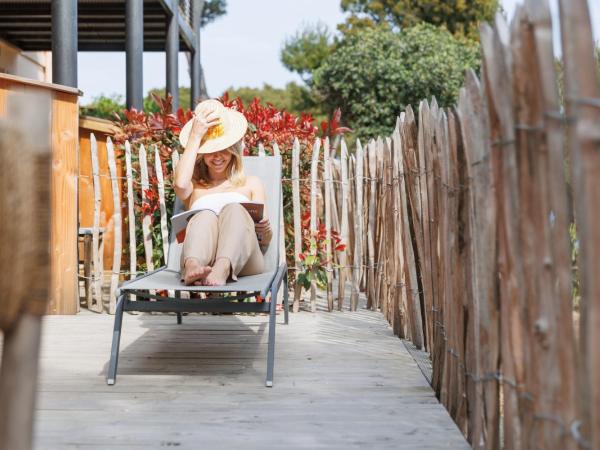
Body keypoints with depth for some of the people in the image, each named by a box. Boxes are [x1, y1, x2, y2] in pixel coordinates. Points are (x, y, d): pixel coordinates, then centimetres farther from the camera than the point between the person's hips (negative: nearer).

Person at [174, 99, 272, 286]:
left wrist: (265, 232, -6)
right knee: (206, 216, -32)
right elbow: (180, 183, 2)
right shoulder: (195, 187, 30)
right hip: (201, 258, 0)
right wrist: (195, 136, 11)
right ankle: (192, 268, -61)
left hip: (242, 260, 0)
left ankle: (222, 270, -58)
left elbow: (265, 242, 20)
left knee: (234, 209, -31)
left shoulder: (251, 183, 30)